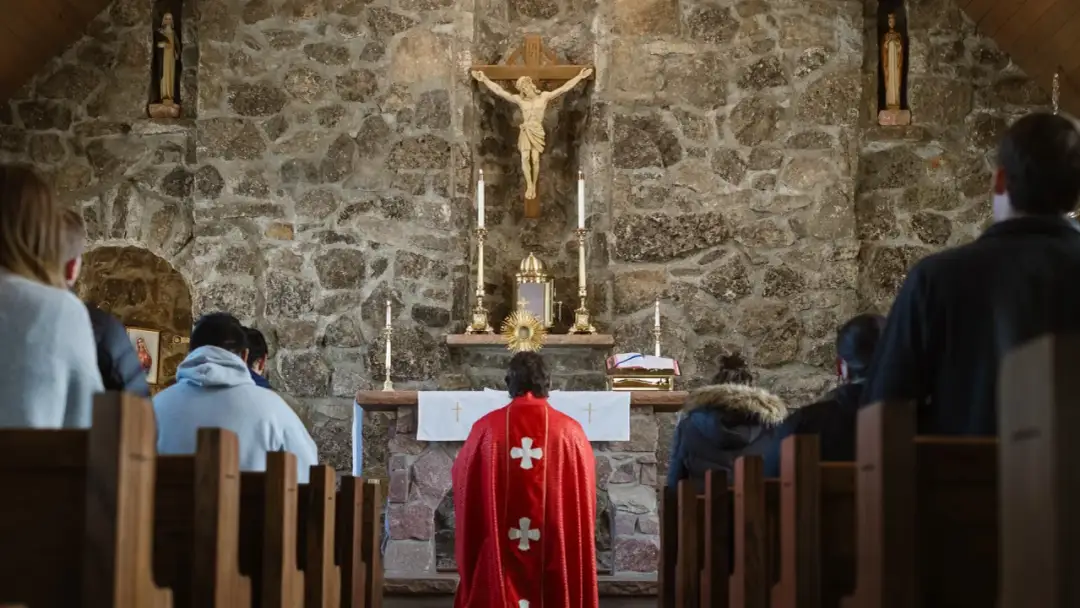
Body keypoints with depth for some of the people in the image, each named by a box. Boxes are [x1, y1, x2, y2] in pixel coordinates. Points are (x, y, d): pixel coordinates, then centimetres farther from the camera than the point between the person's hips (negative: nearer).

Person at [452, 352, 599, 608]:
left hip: (498, 552, 0)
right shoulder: (570, 431, -4)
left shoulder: (487, 428, -4)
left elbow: (462, 481, 10)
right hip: (557, 547, 0)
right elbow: (585, 491, 7)